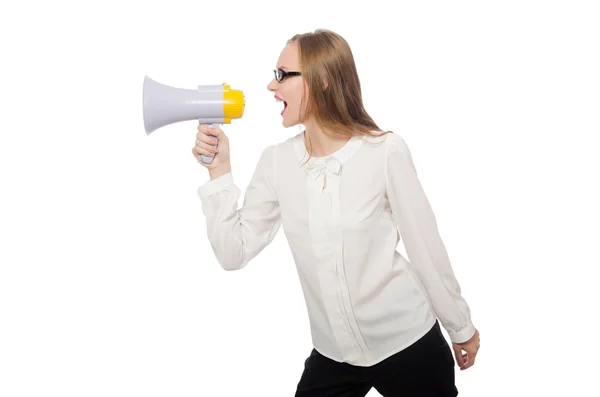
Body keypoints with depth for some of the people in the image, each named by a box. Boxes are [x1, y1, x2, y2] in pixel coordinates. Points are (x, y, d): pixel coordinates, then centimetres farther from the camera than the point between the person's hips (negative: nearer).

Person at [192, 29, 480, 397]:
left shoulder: (386, 151, -16)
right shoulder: (276, 161, -4)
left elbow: (425, 247, -10)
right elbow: (234, 252, -5)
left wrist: (462, 327, 1)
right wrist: (219, 169, -11)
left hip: (407, 343, -3)